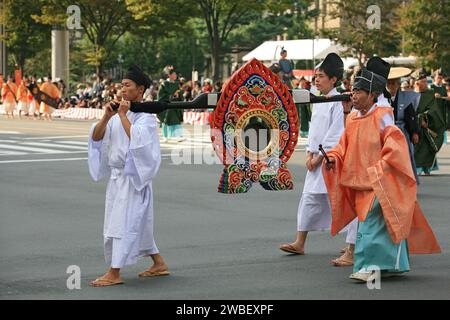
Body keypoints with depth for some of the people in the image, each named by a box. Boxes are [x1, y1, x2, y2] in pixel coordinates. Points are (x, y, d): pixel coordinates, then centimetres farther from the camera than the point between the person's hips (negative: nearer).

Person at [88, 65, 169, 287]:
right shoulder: (118, 113, 10)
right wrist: (106, 117, -10)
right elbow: (96, 137, 5)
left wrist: (123, 115, -18)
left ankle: (114, 273, -6)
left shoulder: (146, 116, -9)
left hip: (133, 175, -8)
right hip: (117, 175, 8)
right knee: (137, 223, 15)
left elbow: (136, 138, -26)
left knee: (123, 222, -9)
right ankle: (159, 264, 27)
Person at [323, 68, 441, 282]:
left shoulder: (382, 116, -12)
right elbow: (345, 147, 14)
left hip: (382, 182, -7)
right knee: (384, 224, 14)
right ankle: (394, 264, 24)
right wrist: (333, 158, -5)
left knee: (371, 222, -14)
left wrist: (379, 169, -19)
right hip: (361, 182, 7)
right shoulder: (352, 119, 9)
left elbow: (394, 146, -15)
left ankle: (369, 266, -13)